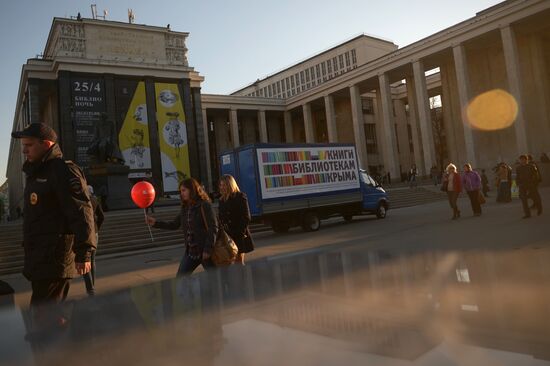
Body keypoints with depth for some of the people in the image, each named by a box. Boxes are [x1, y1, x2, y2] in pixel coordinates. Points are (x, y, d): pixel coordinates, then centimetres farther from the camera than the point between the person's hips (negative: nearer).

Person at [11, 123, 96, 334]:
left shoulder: (63, 172, -12)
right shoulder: (36, 173, 18)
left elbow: (81, 212, -20)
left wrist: (83, 252, -25)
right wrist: (31, 257, 21)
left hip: (55, 259, -10)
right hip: (40, 260, 10)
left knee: (44, 314, -9)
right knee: (49, 313, 17)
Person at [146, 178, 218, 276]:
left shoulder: (204, 205, -14)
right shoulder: (185, 208, 8)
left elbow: (213, 228, -17)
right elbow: (174, 225, 13)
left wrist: (208, 249, -19)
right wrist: (156, 223, 2)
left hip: (205, 251, -7)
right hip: (190, 251, 7)